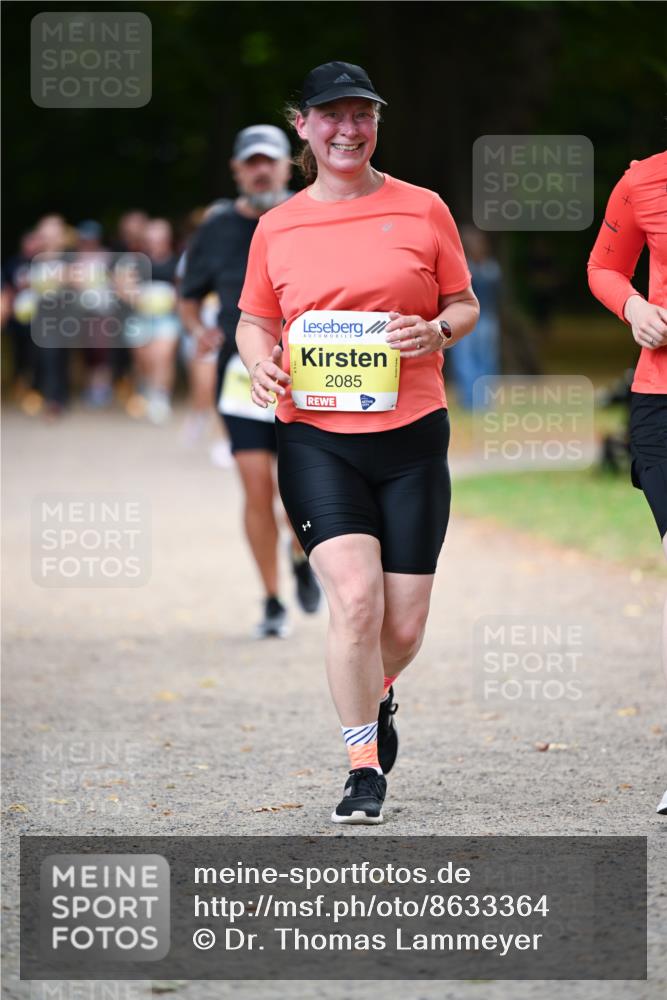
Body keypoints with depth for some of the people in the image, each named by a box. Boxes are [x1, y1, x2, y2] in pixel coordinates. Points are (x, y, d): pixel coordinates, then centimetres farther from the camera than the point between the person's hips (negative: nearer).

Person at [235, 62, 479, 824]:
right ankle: (364, 770, -5)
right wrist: (260, 360, -5)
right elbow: (253, 320, 17)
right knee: (354, 597, -18)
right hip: (316, 438, -1)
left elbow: (465, 304, 12)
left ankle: (376, 696, 39)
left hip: (412, 434, 1)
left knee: (404, 624, 2)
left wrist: (439, 331, -10)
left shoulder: (423, 210, 5)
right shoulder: (276, 227, 7)